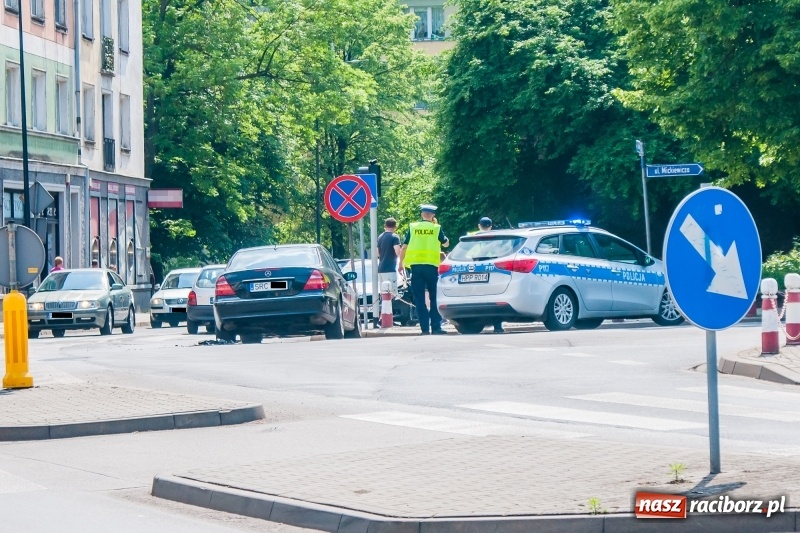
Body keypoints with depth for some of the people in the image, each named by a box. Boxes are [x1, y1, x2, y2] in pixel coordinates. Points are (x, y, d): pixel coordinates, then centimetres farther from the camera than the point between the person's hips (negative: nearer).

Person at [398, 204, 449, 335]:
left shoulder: (412, 227, 6)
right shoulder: (436, 228, 3)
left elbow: (404, 247, 5)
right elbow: (446, 243, 17)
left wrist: (400, 263, 15)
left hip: (416, 265, 1)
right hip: (431, 265, -1)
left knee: (419, 299, 3)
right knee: (434, 298, 5)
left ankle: (425, 328, -1)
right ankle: (436, 327, -1)